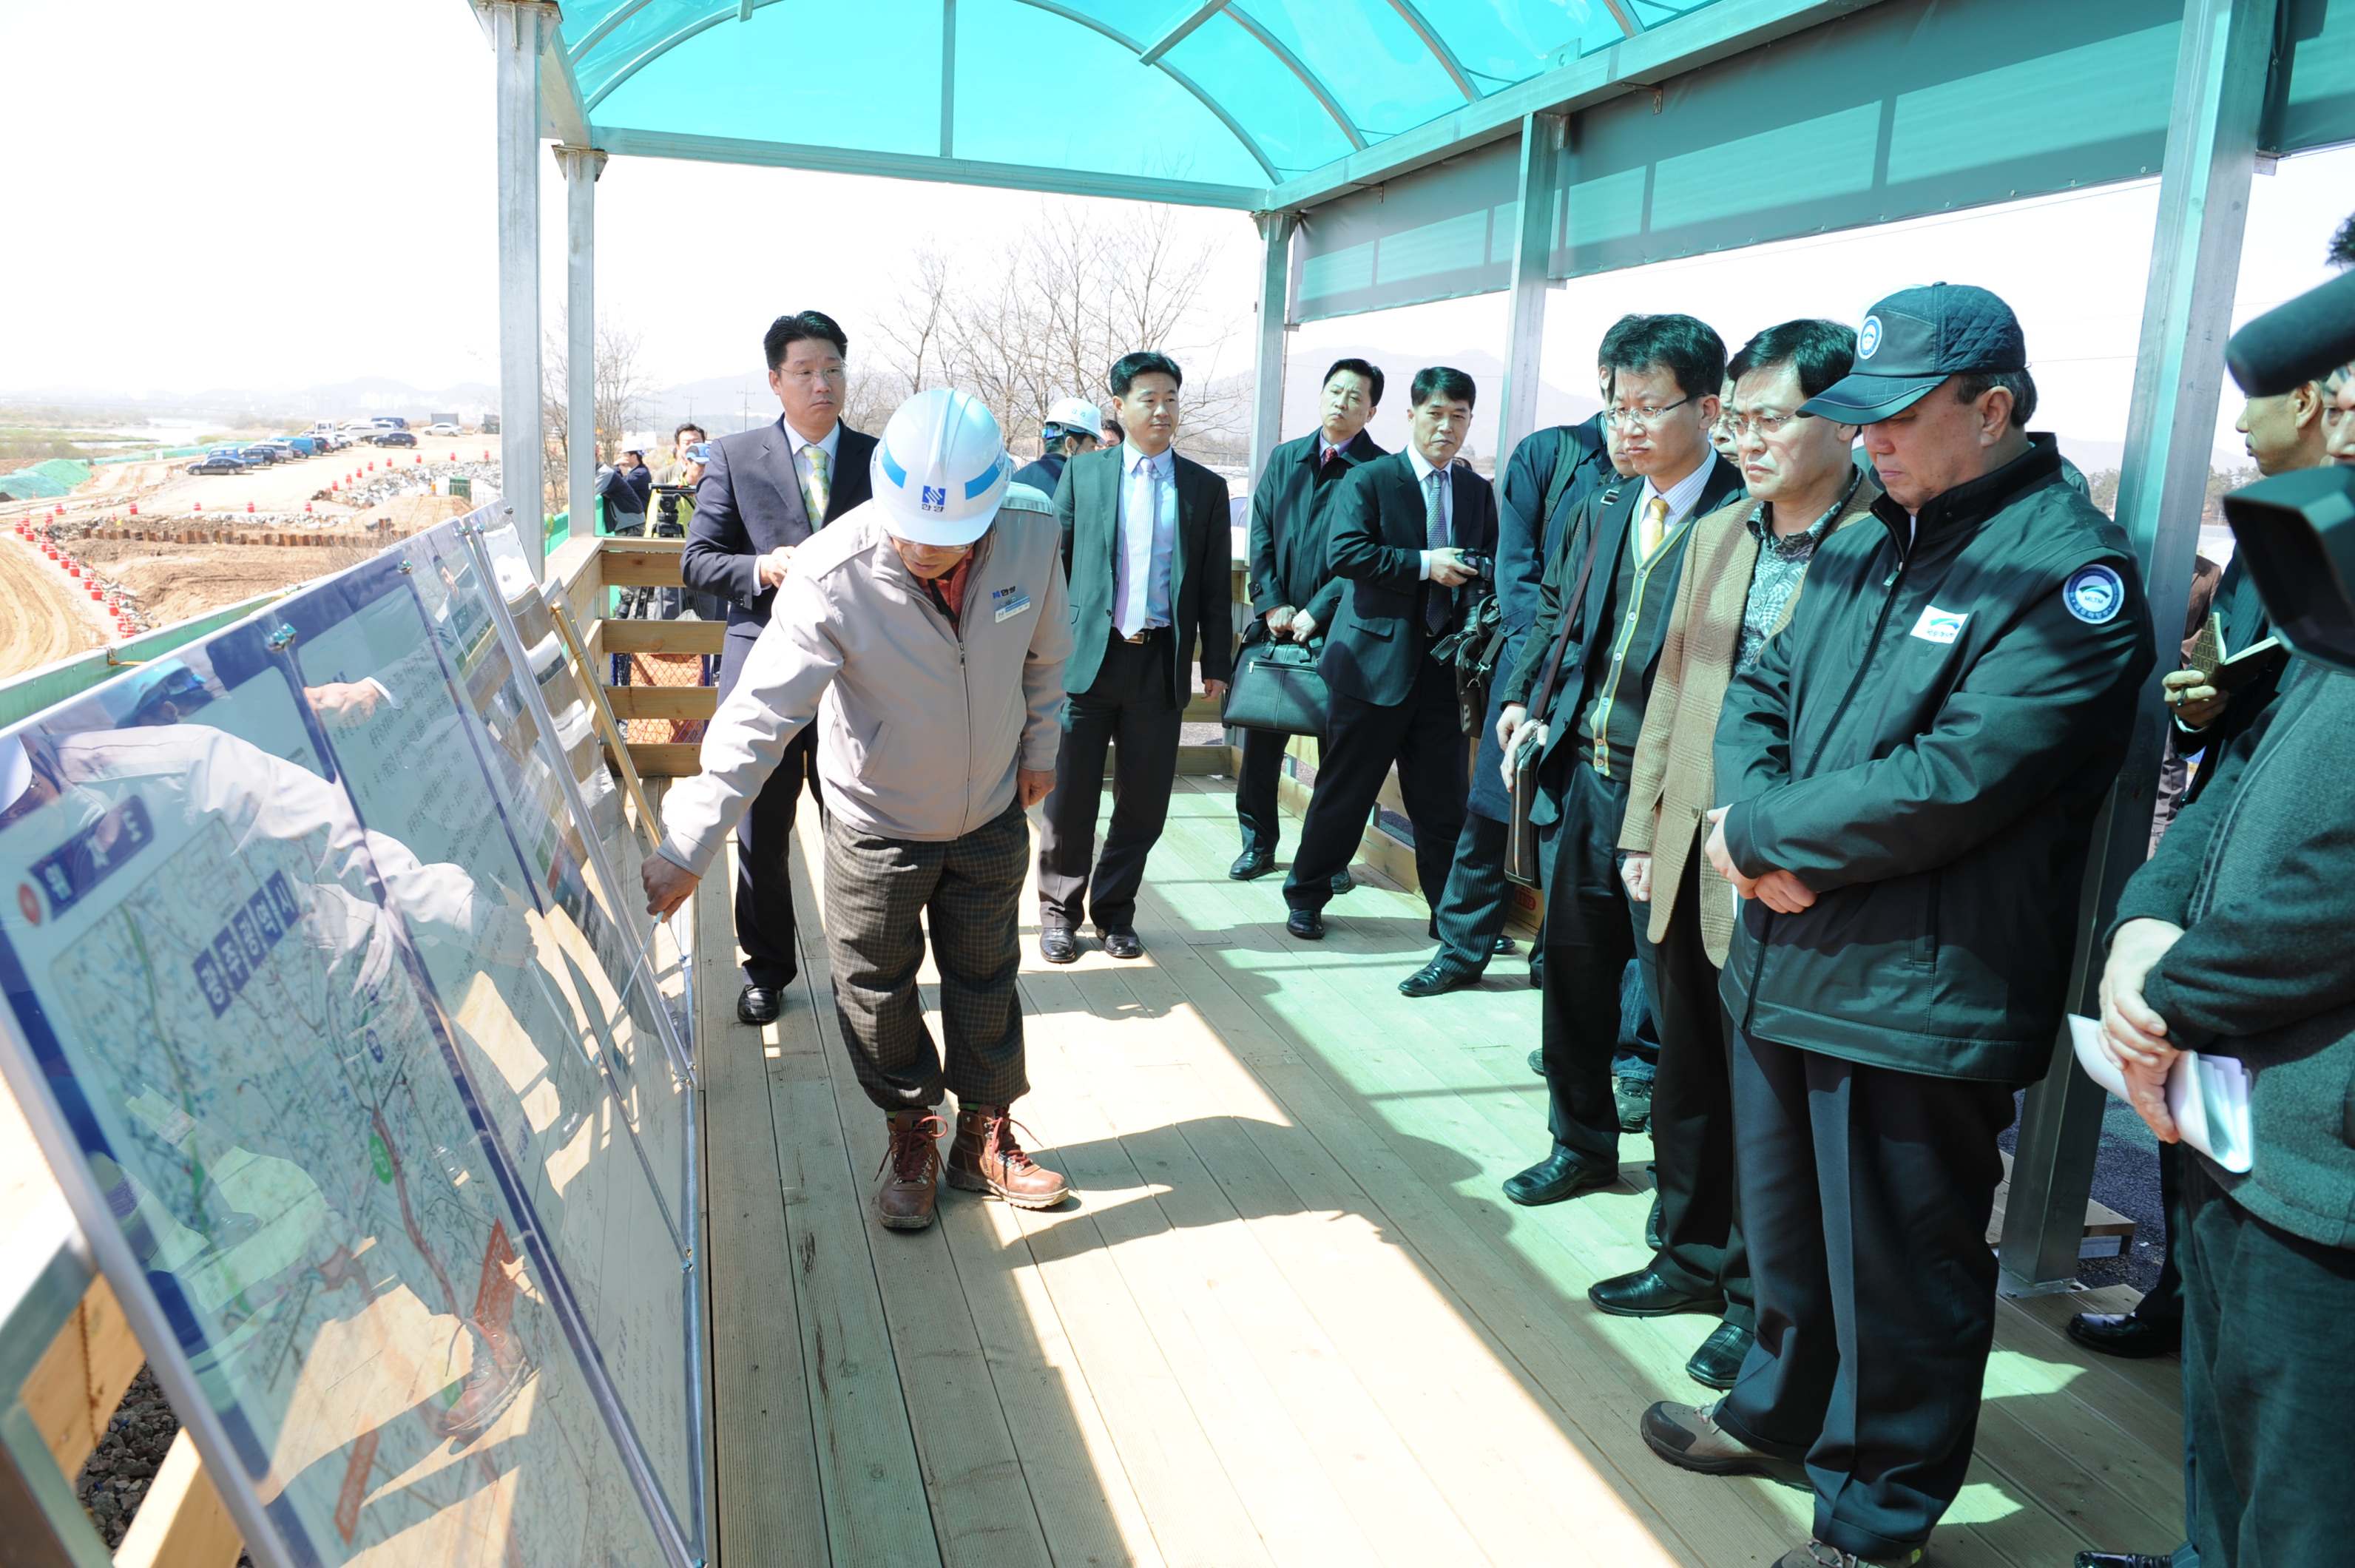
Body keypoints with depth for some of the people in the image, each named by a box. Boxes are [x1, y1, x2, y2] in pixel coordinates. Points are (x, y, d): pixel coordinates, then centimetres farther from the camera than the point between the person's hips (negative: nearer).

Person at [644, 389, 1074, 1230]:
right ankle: (911, 1137, 37)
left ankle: (985, 1136, 38)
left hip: (991, 817, 3)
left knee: (986, 981, 17)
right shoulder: (831, 577, -30)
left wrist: (1038, 748, 11)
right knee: (876, 994, 11)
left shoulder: (1030, 540, -19)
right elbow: (758, 715, -34)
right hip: (876, 829, -3)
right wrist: (686, 847, -39)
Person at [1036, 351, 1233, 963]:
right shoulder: (1083, 472, 6)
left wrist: (1216, 663, 4)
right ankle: (1060, 911, 19)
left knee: (1143, 801, 7)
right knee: (1068, 796, 3)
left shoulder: (1206, 488, 8)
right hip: (1087, 656, -1)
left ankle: (1114, 910, 23)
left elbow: (1216, 585, 8)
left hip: (1162, 663, 1)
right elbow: (1055, 561, 7)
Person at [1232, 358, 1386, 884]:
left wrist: (1316, 613, -12)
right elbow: (1261, 538, 9)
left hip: (1338, 628, -4)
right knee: (1260, 741, 6)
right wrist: (1273, 605, -2)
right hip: (1277, 624, 4)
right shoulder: (1284, 459, 12)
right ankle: (1258, 844, 20)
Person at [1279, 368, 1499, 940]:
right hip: (1375, 658, -4)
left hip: (1444, 663, 4)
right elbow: (1343, 553, -14)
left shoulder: (1478, 492, 13)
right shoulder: (1370, 479, -2)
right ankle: (1305, 897, 22)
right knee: (1344, 790, 5)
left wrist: (1480, 609, -7)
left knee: (1444, 800, 6)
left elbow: (1489, 564, 15)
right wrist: (1424, 564, -17)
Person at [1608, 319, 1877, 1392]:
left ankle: (1758, 1295, 27)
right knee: (1686, 1073, 19)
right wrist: (1644, 833, 12)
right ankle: (1692, 1253, 38)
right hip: (1687, 865, 7)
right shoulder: (1716, 535, 10)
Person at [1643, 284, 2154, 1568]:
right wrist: (1756, 817, -9)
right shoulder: (1864, 547, 11)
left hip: (1916, 998, -8)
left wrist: (1758, 834, -16)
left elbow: (1951, 784, -25)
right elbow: (1759, 693, 11)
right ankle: (1785, 1415, 46)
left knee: (1896, 1276, 9)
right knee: (1786, 1226, 24)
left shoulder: (2069, 571, -15)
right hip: (1784, 962, 8)